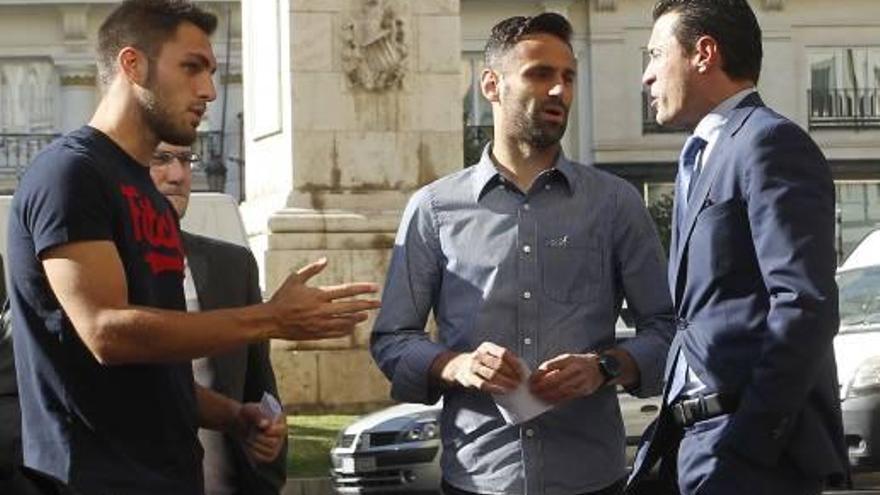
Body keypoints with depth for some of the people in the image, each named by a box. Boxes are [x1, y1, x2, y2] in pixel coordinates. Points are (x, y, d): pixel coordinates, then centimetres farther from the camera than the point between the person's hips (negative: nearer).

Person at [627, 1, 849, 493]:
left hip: (748, 447, -9)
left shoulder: (769, 142, -9)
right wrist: (675, 428, 11)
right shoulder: (700, 158, 21)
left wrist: (749, 438, -19)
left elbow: (805, 305, -18)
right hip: (695, 436, 9)